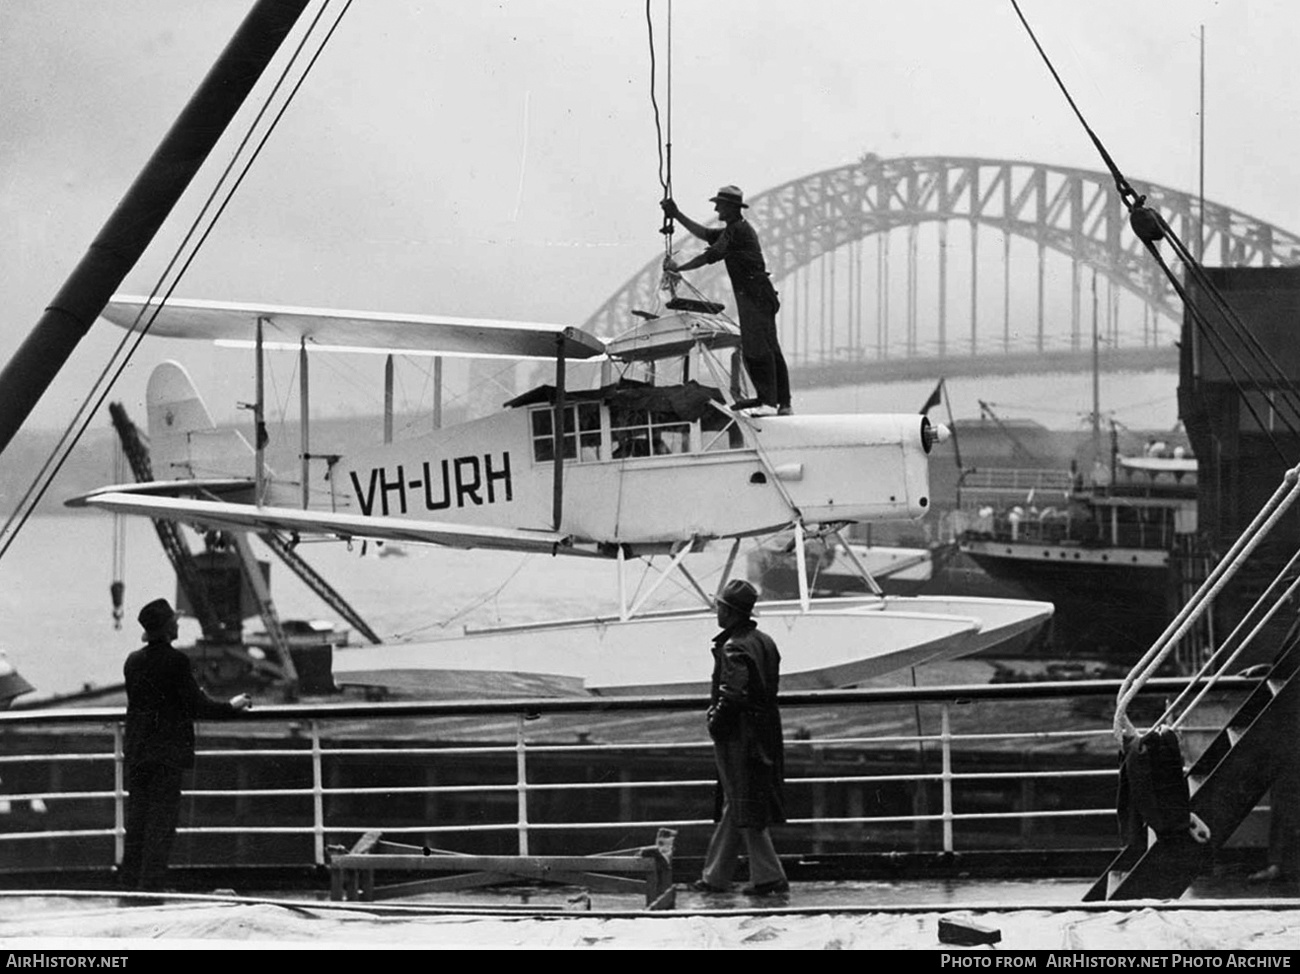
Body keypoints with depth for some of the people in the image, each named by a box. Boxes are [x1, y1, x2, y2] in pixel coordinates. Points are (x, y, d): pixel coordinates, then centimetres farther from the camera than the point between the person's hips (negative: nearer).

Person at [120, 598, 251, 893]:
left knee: (137, 819, 11)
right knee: (162, 819, -1)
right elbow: (196, 705, -11)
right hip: (167, 752, -6)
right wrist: (231, 706, 5)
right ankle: (150, 883, -4)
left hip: (137, 752, 6)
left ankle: (130, 883, 11)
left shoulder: (133, 661, 6)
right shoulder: (175, 660, -13)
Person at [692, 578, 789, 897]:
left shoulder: (733, 649, -19)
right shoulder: (765, 642, 9)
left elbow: (733, 695, -25)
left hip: (738, 736, -9)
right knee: (731, 808, 15)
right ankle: (716, 876, 21)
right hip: (764, 733, 9)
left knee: (745, 811, -3)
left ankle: (769, 877, -4)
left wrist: (715, 723, -11)